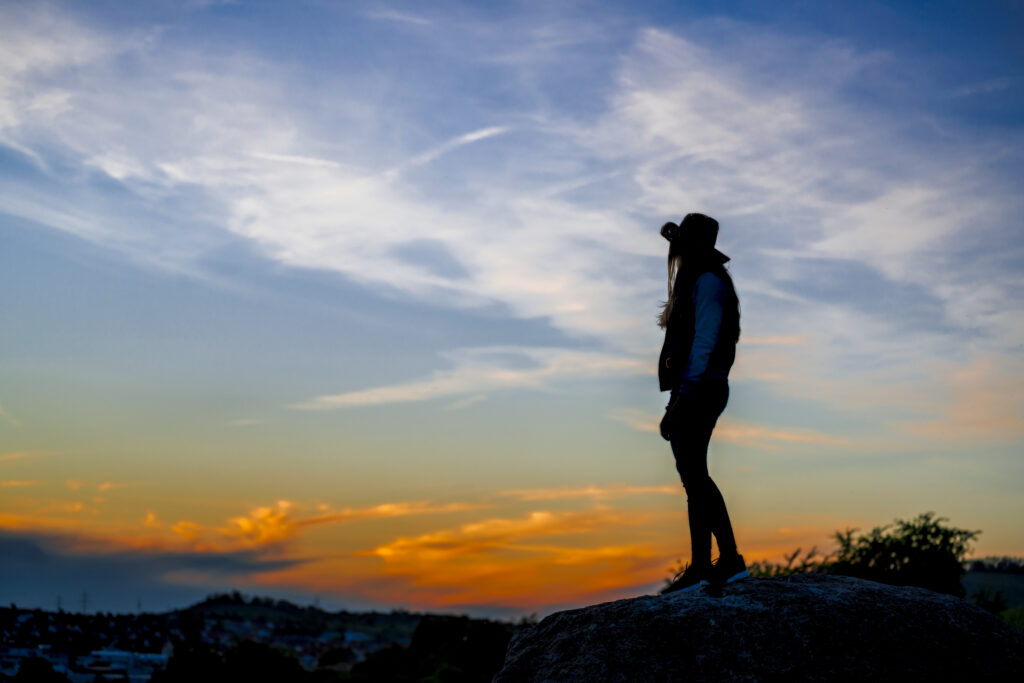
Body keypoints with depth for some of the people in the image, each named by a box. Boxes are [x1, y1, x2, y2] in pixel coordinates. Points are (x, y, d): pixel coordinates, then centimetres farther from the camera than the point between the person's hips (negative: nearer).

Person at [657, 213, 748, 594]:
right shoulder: (696, 281, 22)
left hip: (699, 389, -10)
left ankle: (700, 567, -3)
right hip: (693, 390, 10)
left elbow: (704, 340, -17)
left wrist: (684, 395, -21)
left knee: (693, 477, -7)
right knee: (696, 477, 11)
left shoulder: (707, 281, -9)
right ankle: (730, 560, 15)